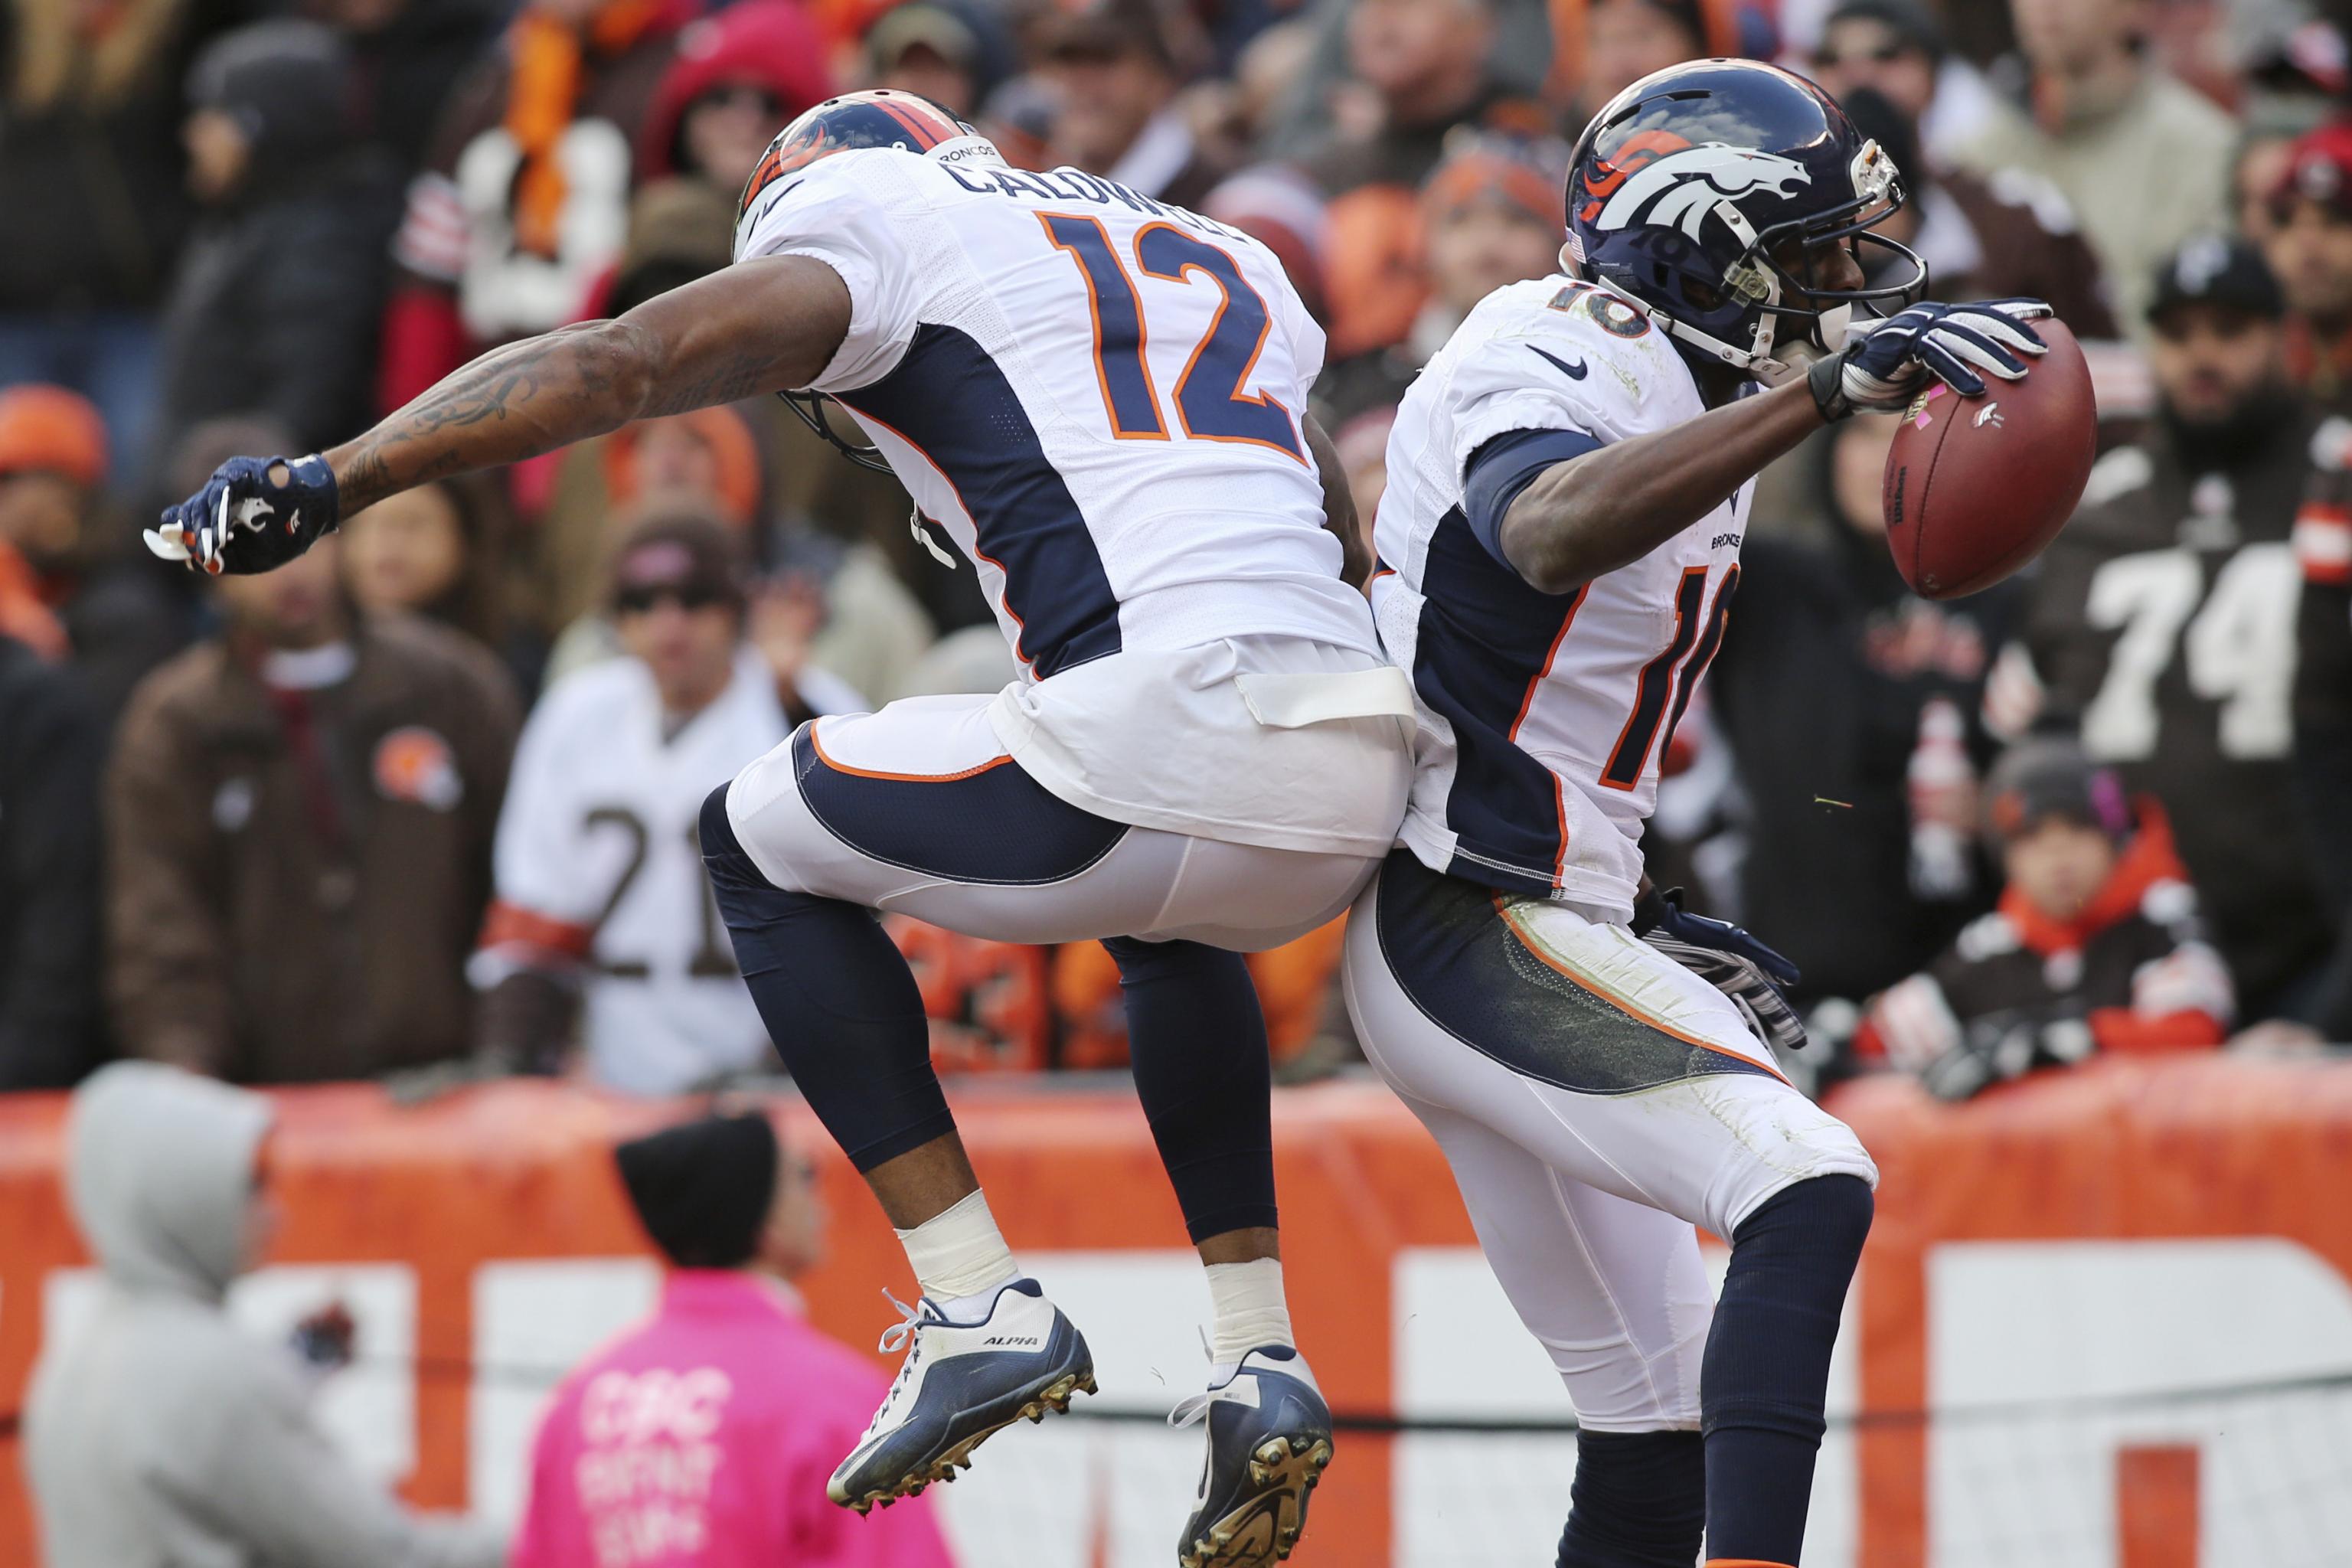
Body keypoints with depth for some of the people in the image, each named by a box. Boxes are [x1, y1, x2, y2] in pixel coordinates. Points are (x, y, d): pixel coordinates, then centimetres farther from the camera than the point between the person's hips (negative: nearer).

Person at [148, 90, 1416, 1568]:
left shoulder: (877, 220, 12)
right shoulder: (1230, 264, 32)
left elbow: (621, 365, -2)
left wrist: (330, 481, -6)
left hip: (1164, 739, -7)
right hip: (1363, 776, 7)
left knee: (763, 846, 18)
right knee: (1173, 919, 40)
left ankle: (982, 1308, 10)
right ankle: (1261, 1364, 26)